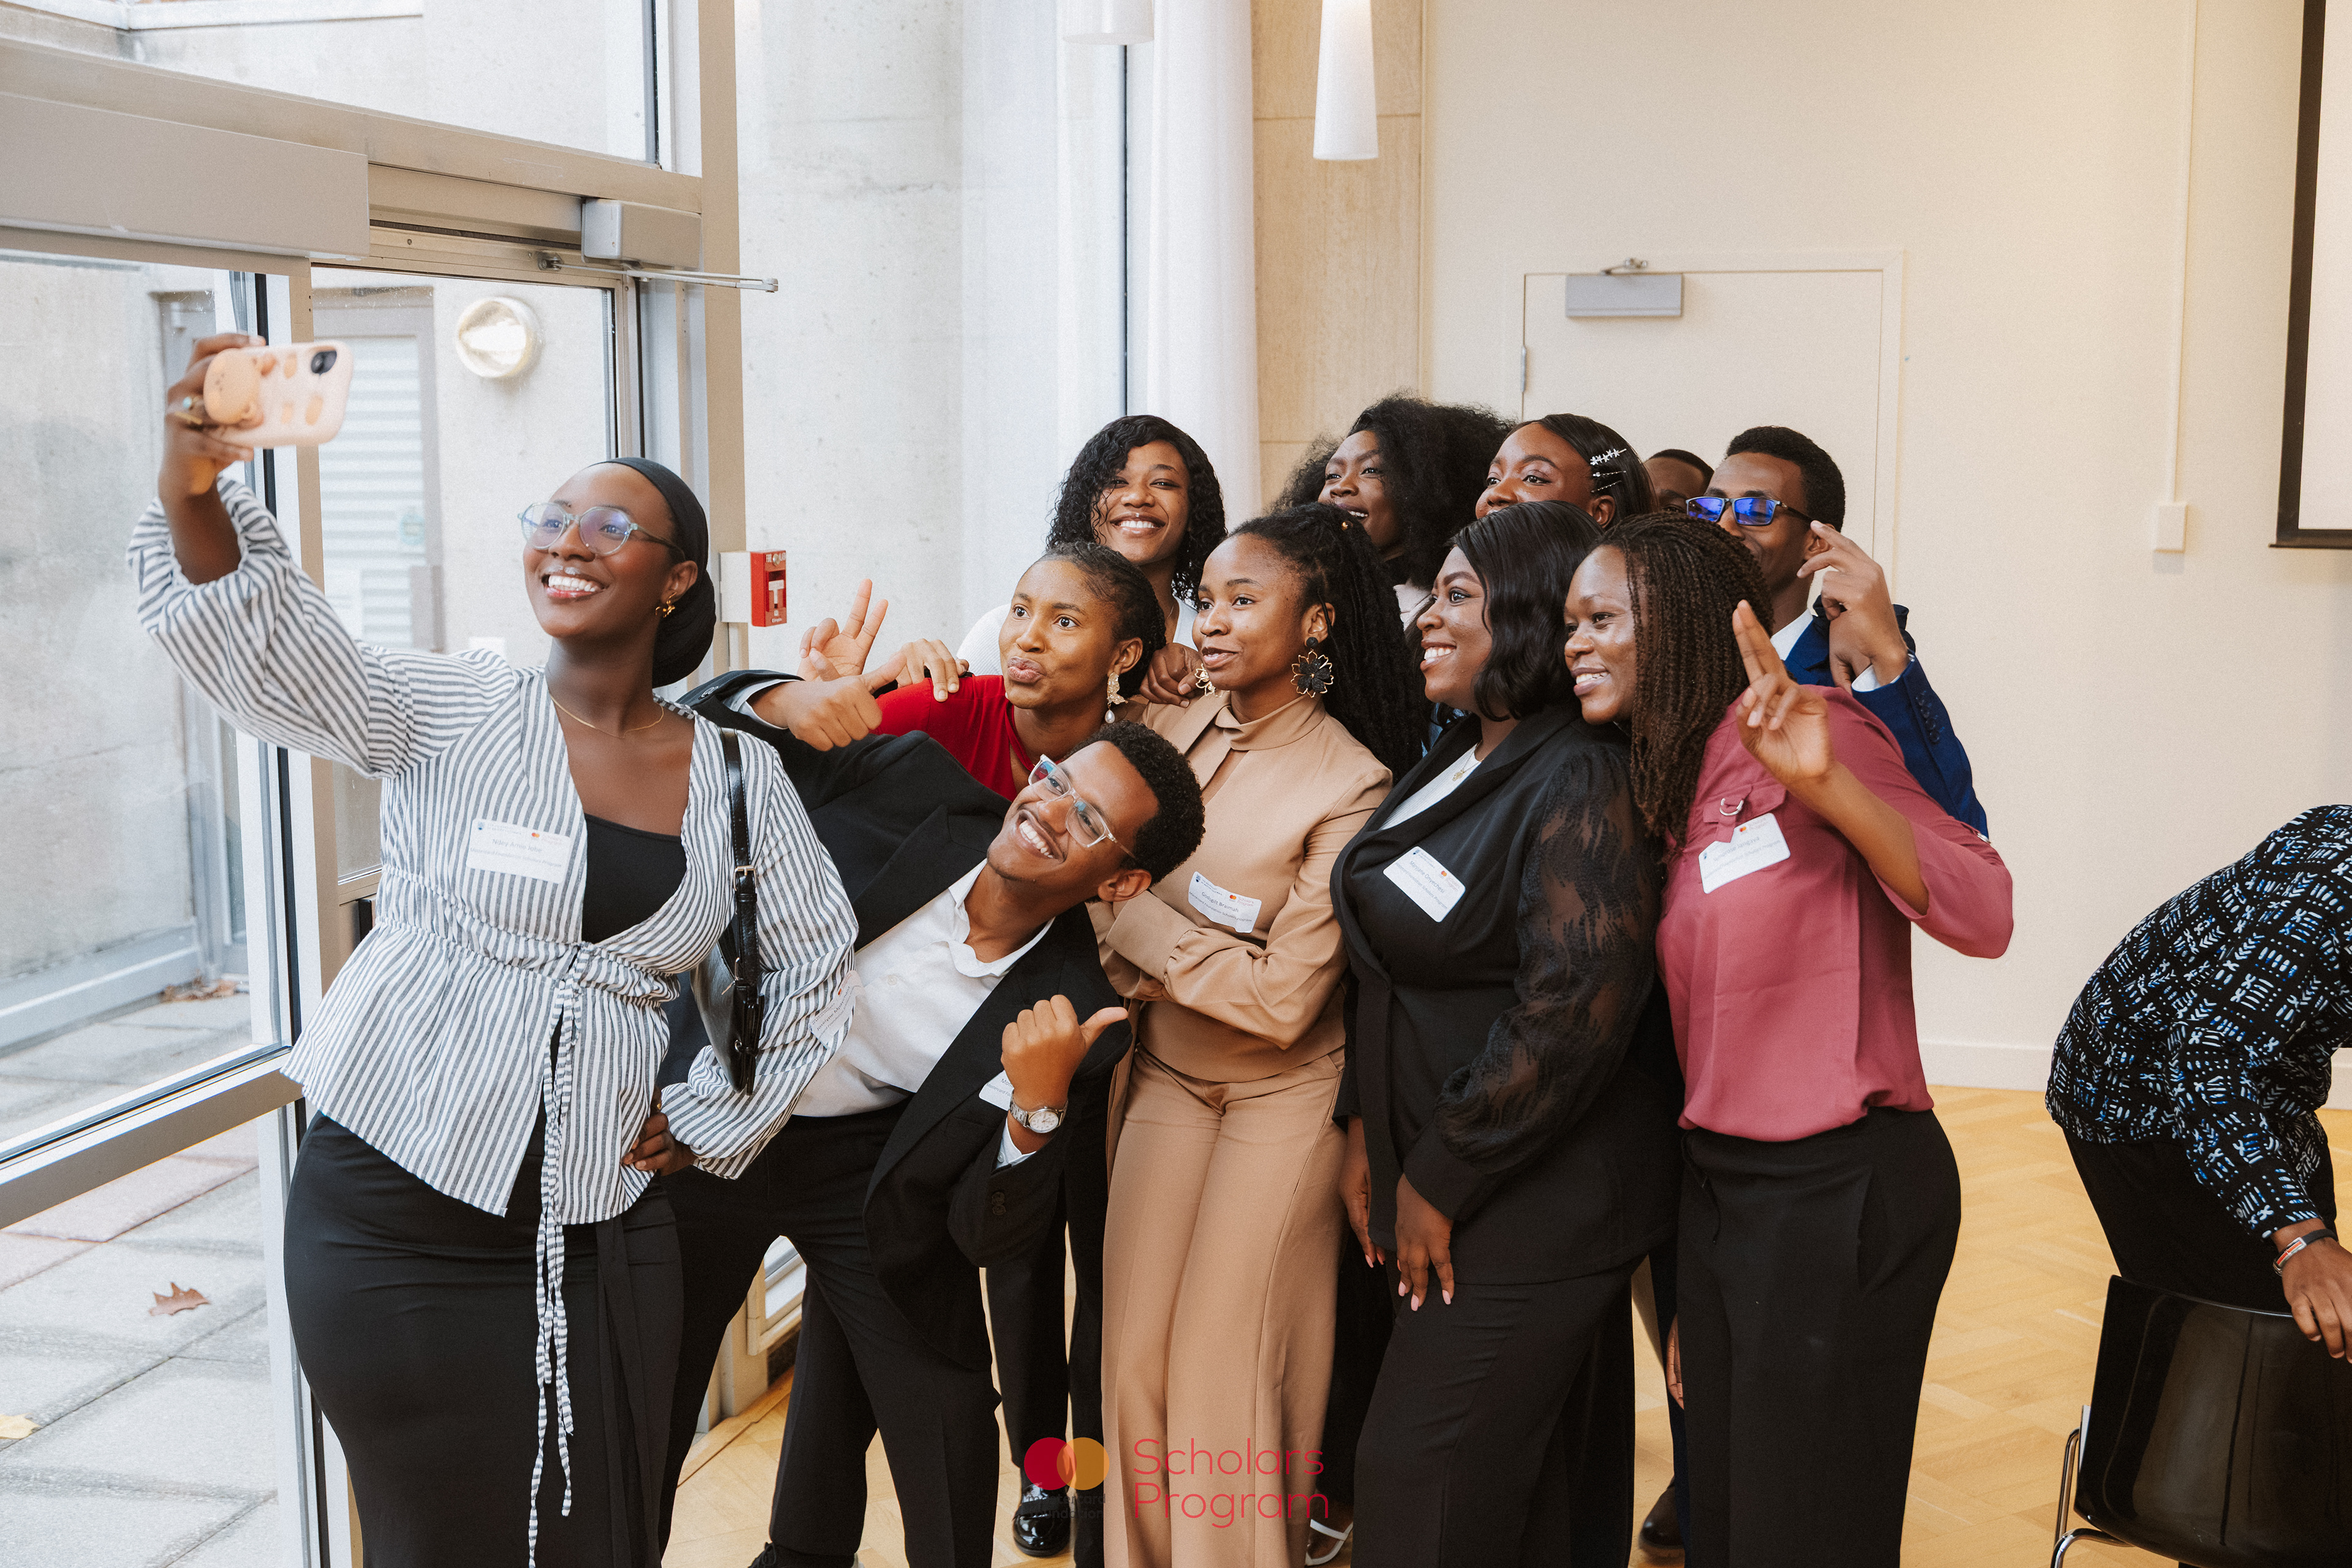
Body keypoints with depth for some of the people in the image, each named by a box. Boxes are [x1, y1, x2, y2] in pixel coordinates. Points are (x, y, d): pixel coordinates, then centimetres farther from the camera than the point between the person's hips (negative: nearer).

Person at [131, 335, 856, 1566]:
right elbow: (263, 650, -21)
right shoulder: (454, 715, -4)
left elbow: (812, 956, 17)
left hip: (602, 1235, 2)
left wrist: (710, 1120, 10)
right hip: (394, 1220, -2)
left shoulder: (738, 777, 4)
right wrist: (194, 491, -40)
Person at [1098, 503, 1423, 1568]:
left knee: (1221, 1362, -3)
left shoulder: (1352, 786, -16)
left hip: (1283, 1092, -4)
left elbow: (1284, 996, -20)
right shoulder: (1171, 731, -2)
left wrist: (1136, 924, -17)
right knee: (1133, 1355, 5)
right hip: (1164, 1072, 5)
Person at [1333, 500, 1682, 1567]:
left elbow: (1573, 1011, -24)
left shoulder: (1582, 781, -17)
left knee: (1424, 1480, -3)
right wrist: (1370, 1134, 10)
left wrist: (1439, 1180, -17)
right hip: (1439, 1179, 8)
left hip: (1539, 1198, -8)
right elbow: (1393, 968, 17)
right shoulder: (1455, 764, 11)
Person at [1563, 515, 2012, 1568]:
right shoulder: (1670, 792, 11)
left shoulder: (1814, 730, -12)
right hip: (1718, 1185, 8)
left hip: (1838, 1191, -8)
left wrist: (1823, 783, -34)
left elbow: (1982, 919, -21)